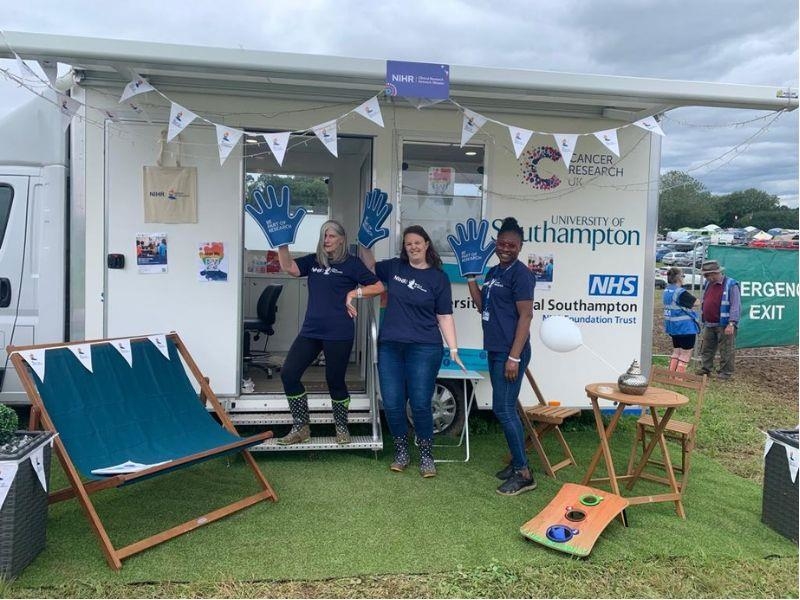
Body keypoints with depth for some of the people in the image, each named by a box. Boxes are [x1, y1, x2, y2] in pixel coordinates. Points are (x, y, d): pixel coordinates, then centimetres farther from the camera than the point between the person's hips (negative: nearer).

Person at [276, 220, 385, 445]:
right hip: (310, 331, 5)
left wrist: (354, 293, -11)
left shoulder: (351, 263, 0)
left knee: (335, 380, 4)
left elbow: (378, 287, -2)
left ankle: (341, 428, 27)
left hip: (338, 334, -5)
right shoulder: (313, 261, 12)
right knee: (288, 374, -1)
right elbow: (287, 267, -3)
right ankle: (300, 428, 13)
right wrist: (283, 243, -12)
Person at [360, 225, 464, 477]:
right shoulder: (394, 267, 9)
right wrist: (365, 242, 12)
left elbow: (445, 317, 1)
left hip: (424, 349, -3)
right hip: (389, 347, 3)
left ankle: (426, 456, 16)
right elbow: (369, 266, 26)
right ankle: (401, 453, 23)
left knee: (420, 405, -4)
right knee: (392, 405, 3)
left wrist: (453, 349, -6)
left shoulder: (438, 277, 1)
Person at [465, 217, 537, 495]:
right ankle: (517, 462, 26)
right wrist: (470, 277, 9)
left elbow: (526, 316, -16)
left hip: (510, 352, -9)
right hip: (495, 349, 9)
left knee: (503, 409, -8)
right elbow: (482, 307, 16)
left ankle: (524, 474, 2)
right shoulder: (494, 272, 13)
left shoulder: (520, 274, -11)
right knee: (506, 408, 14)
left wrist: (514, 357, -20)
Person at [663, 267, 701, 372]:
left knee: (676, 351, 19)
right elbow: (696, 302, -12)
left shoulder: (667, 291, 5)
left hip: (673, 327, 8)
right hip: (685, 327, -8)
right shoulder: (681, 292, -20)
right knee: (686, 354, 2)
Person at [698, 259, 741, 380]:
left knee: (726, 350, 0)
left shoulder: (731, 285, -12)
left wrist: (731, 324, -23)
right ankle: (705, 369, 24)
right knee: (706, 348, 14)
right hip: (709, 325, 7)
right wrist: (703, 320, 18)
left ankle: (726, 372, 9)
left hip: (724, 325, -7)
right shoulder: (707, 284, 10)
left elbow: (735, 306, -17)